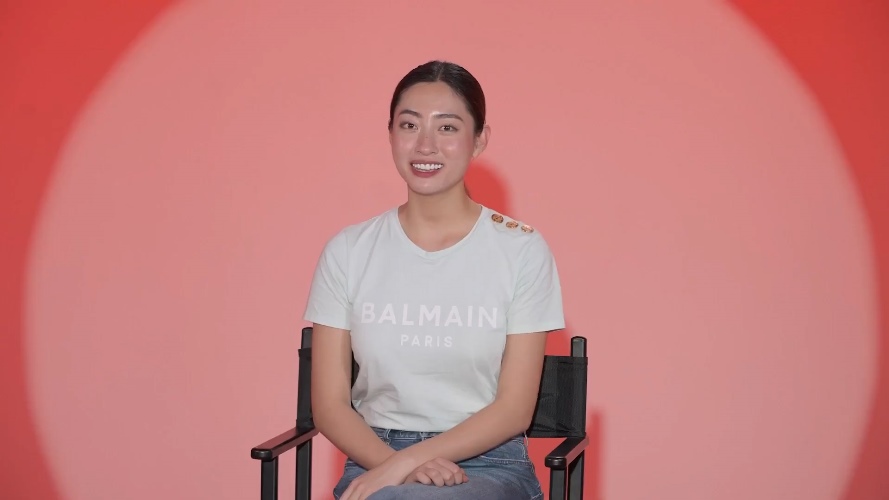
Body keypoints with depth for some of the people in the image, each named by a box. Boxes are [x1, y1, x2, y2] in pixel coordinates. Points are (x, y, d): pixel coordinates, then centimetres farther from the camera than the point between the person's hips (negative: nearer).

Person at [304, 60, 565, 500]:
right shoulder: (348, 251, 3)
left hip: (487, 463, -2)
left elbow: (515, 409, -5)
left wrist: (406, 461, -15)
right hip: (376, 459, 3)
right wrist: (394, 464, -15)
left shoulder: (522, 251, -2)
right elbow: (330, 405, 2)